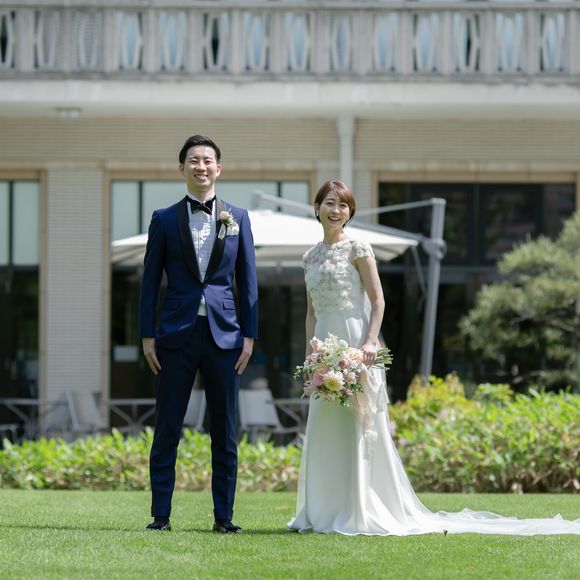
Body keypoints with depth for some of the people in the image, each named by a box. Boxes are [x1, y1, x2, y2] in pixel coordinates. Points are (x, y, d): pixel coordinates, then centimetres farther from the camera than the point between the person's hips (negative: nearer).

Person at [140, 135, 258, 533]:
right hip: (176, 336, -1)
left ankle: (224, 516, 9)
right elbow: (150, 281, 5)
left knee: (225, 432, 3)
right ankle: (161, 515, 5)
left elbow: (248, 281, 8)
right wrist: (148, 336, -1)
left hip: (224, 335, 1)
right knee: (167, 429, 0)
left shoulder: (238, 218, 8)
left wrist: (249, 336, 1)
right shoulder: (165, 220, 5)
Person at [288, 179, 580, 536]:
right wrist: (310, 349, 8)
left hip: (354, 342, -6)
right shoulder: (311, 257, 15)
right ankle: (325, 511, 11)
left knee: (358, 426, -7)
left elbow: (378, 301, -8)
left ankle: (362, 511, -3)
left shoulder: (358, 249, -4)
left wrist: (370, 342, -20)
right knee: (324, 429, 5)